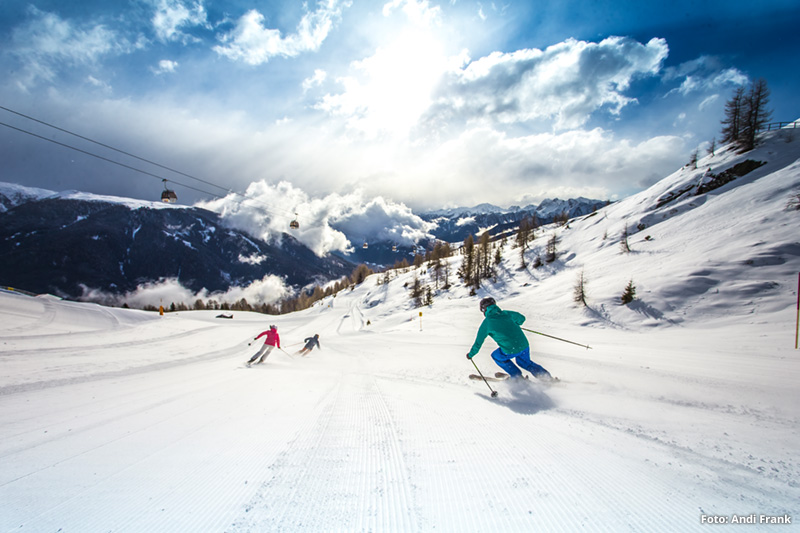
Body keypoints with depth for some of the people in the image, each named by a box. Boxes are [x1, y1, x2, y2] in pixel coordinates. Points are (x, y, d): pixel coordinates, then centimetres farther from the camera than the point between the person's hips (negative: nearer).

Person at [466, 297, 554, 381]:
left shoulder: (486, 323, 0)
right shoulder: (506, 313, 10)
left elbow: (478, 342, 7)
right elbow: (521, 318, 25)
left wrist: (471, 354, 22)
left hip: (511, 350, -5)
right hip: (524, 345, 5)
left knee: (496, 356, 25)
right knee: (525, 362, 33)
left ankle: (517, 376, 24)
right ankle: (547, 377, 23)